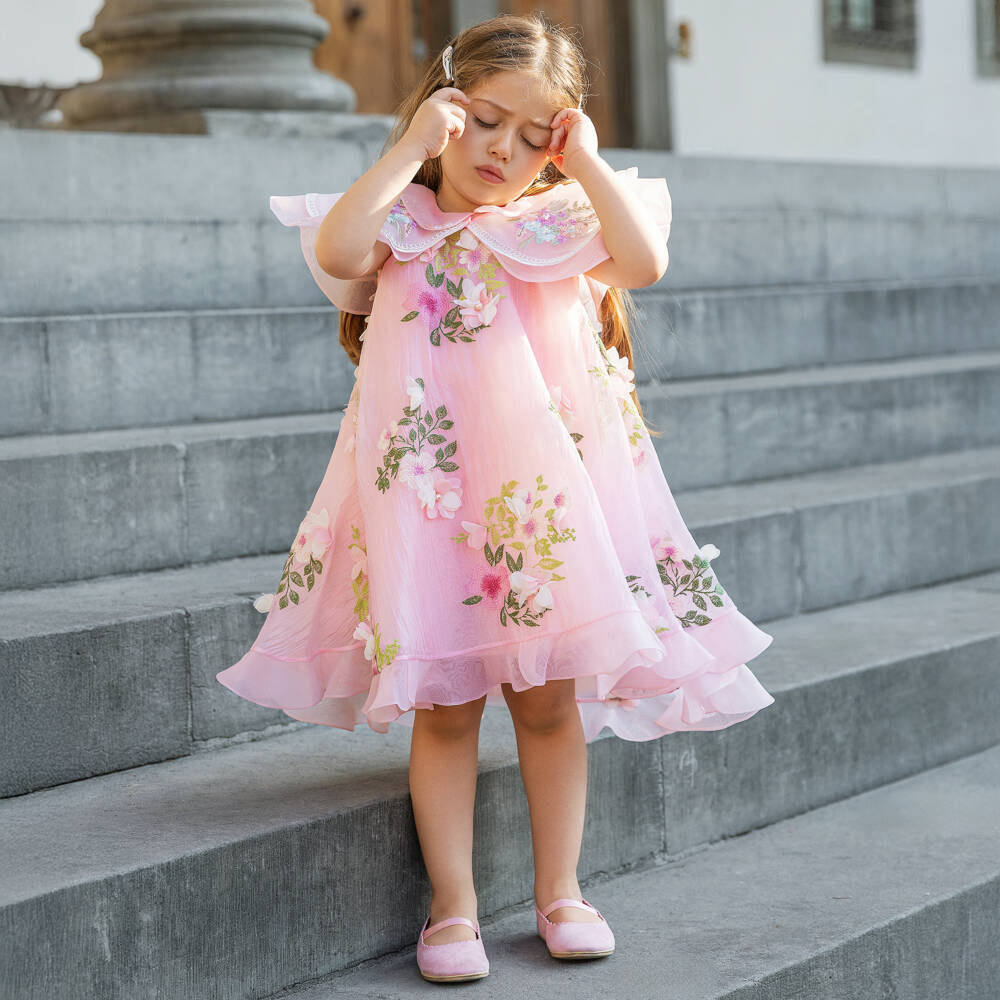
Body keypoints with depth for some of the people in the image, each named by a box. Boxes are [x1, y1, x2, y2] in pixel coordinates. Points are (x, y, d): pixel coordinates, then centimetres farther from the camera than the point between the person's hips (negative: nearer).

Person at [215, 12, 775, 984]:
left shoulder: (562, 222, 8)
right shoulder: (400, 223, 5)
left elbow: (643, 261, -11)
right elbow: (336, 251, -18)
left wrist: (585, 161, -6)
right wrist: (409, 147, -11)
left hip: (540, 493, 1)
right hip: (430, 491, -1)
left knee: (548, 696, 6)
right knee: (444, 705, 2)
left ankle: (560, 891, 19)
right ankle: (452, 906, 11)